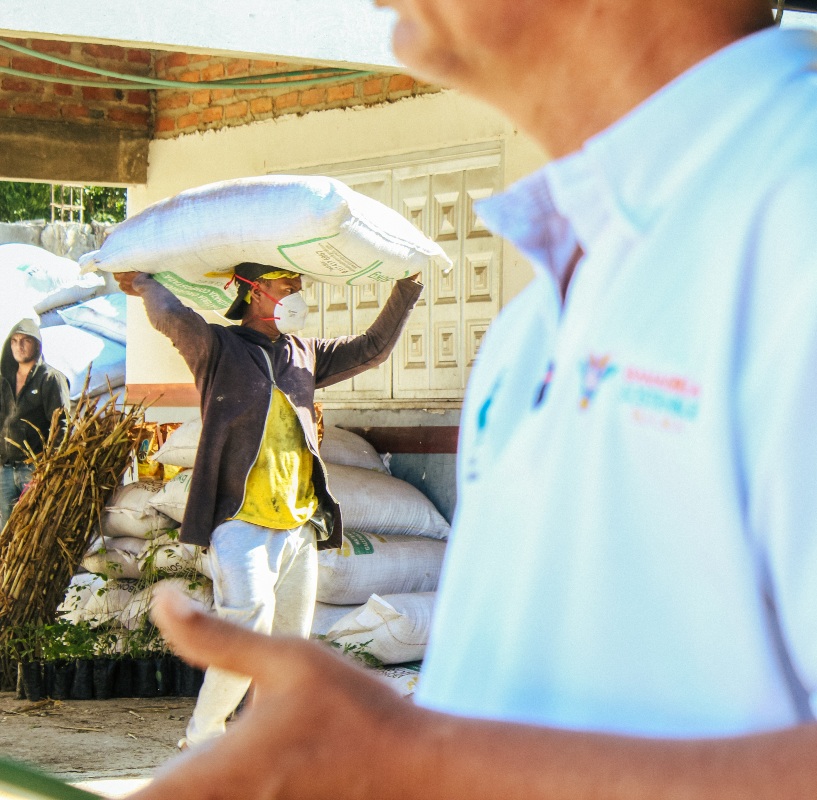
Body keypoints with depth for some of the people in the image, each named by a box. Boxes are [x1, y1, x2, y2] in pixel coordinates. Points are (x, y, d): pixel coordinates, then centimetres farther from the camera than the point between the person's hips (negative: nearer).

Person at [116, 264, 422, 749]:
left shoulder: (305, 355, 19)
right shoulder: (218, 348, 1)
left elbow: (372, 349, 26)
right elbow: (172, 318, -18)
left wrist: (406, 291, 20)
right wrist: (145, 284, -2)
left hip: (300, 527, 6)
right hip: (241, 522, -6)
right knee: (248, 628, -20)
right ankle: (202, 737, -5)